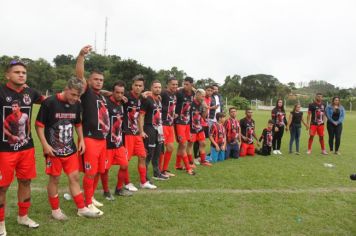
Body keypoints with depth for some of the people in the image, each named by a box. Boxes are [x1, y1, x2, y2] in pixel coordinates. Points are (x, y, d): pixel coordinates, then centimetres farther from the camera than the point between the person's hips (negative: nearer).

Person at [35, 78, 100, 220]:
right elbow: (39, 124, -11)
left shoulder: (76, 105, 2)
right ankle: (55, 210, 24)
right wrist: (45, 144, -17)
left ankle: (82, 209, 18)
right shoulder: (49, 102, -15)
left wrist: (81, 140, 7)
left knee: (74, 177, 8)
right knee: (54, 179, 7)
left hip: (70, 149, 5)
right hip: (53, 149, -5)